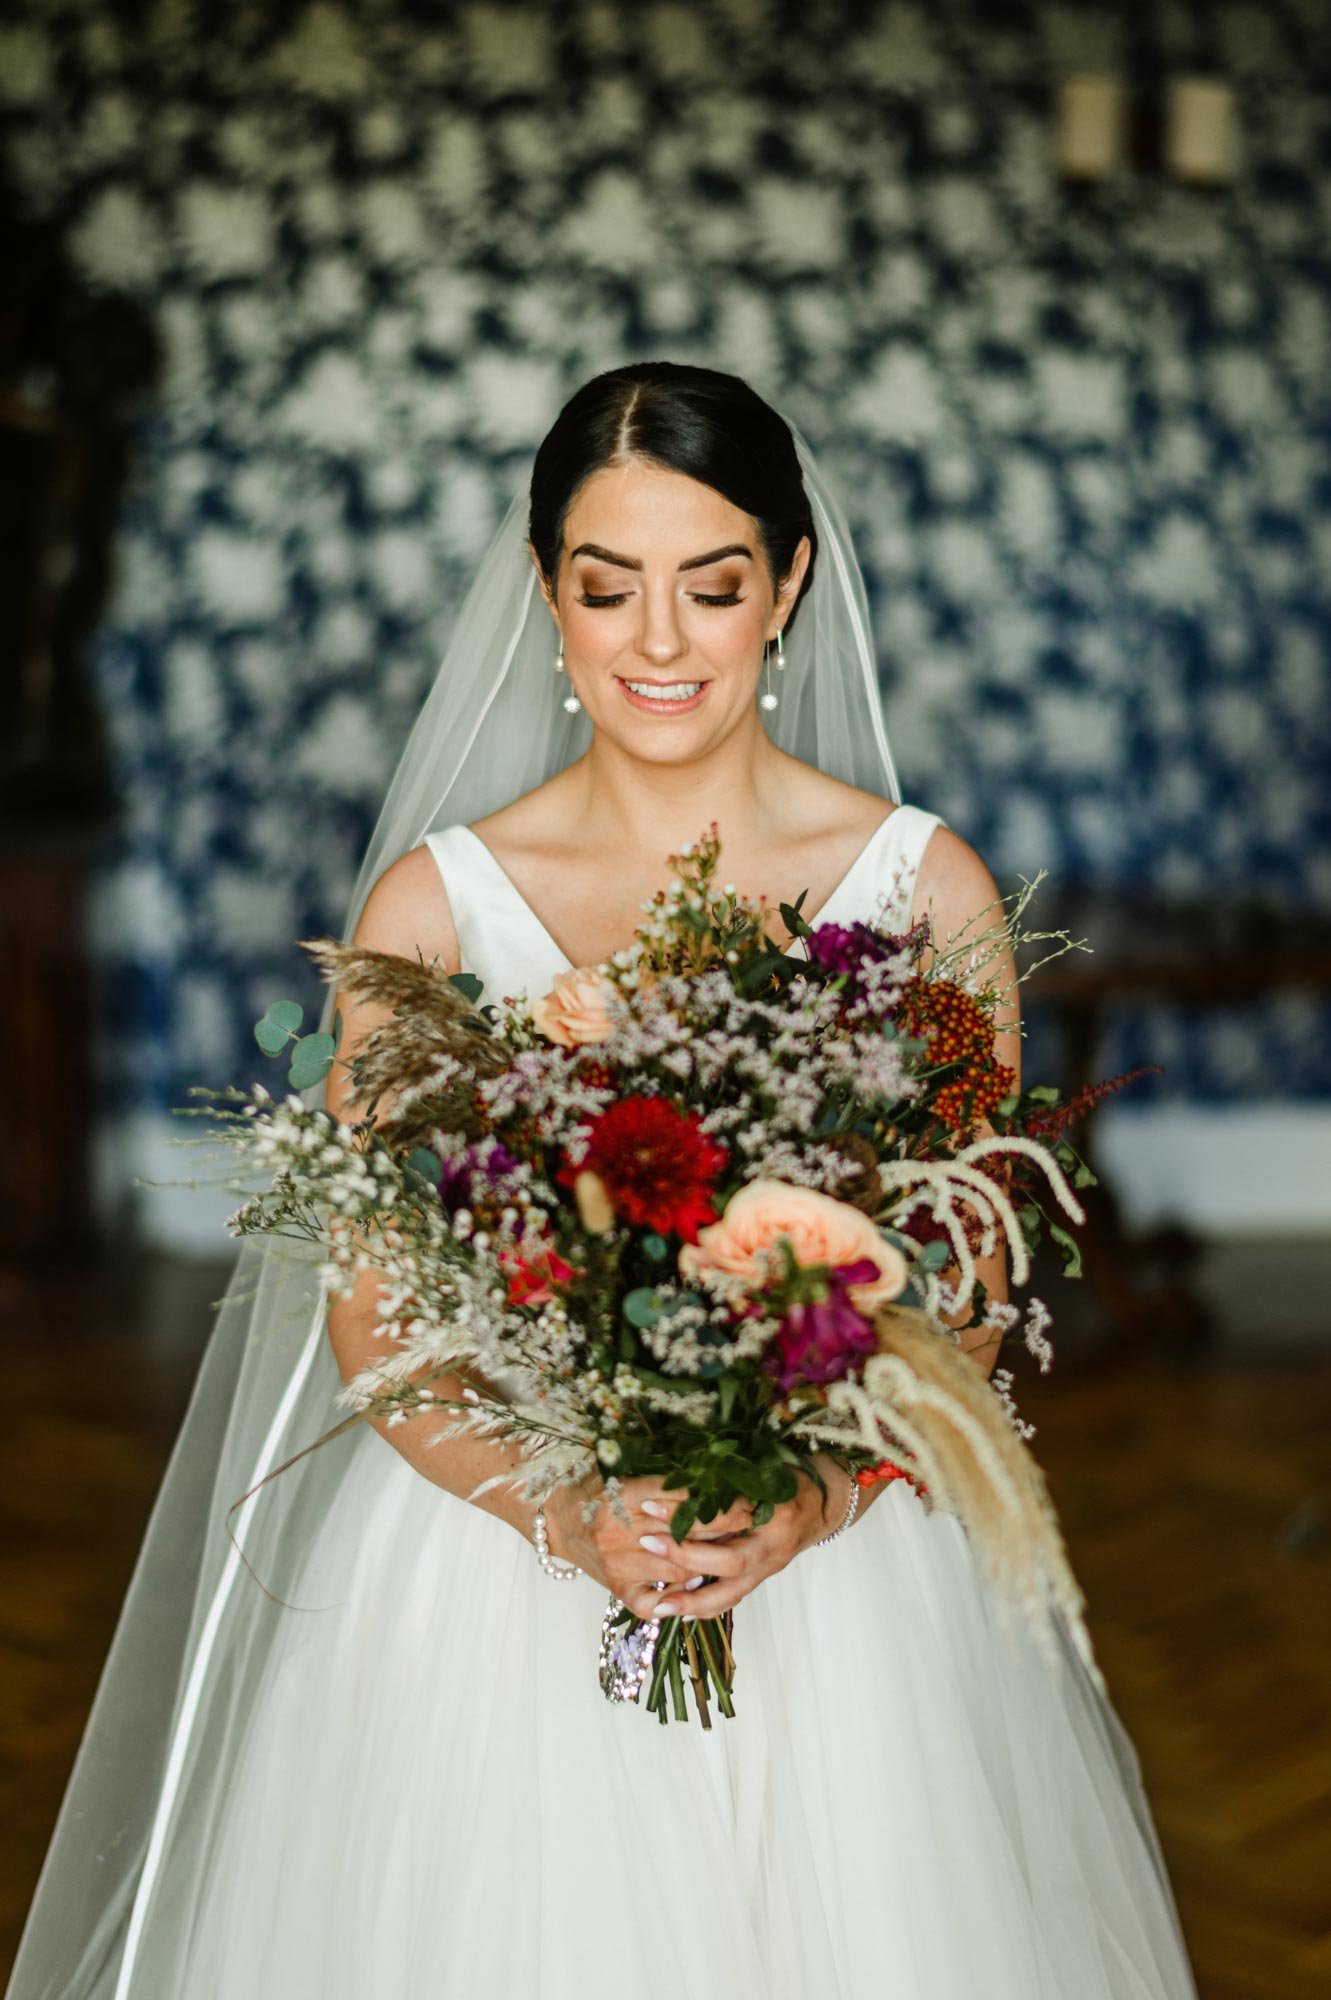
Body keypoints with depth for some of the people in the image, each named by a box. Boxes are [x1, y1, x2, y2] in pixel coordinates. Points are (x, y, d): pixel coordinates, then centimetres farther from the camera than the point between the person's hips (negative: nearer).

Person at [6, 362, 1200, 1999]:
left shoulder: (925, 890, -3)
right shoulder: (432, 901, -4)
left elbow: (971, 1286, -1)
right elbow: (365, 1311, -4)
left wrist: (814, 1498, -17)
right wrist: (565, 1510, -19)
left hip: (843, 1571, 1)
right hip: (495, 1566, 0)